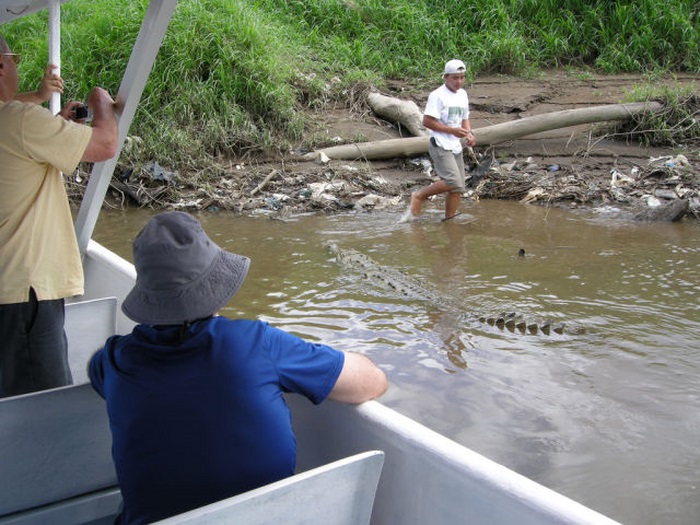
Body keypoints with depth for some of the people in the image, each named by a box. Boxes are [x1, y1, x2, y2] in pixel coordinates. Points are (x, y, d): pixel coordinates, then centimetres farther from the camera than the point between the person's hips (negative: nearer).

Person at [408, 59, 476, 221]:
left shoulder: (462, 94, 14)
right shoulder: (438, 96, -11)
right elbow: (427, 121, -15)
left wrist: (469, 134, 2)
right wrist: (452, 131, -18)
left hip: (456, 147, 8)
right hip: (440, 146, -8)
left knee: (457, 187, 5)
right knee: (453, 181, -21)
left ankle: (449, 219, 16)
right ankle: (419, 196, -4)